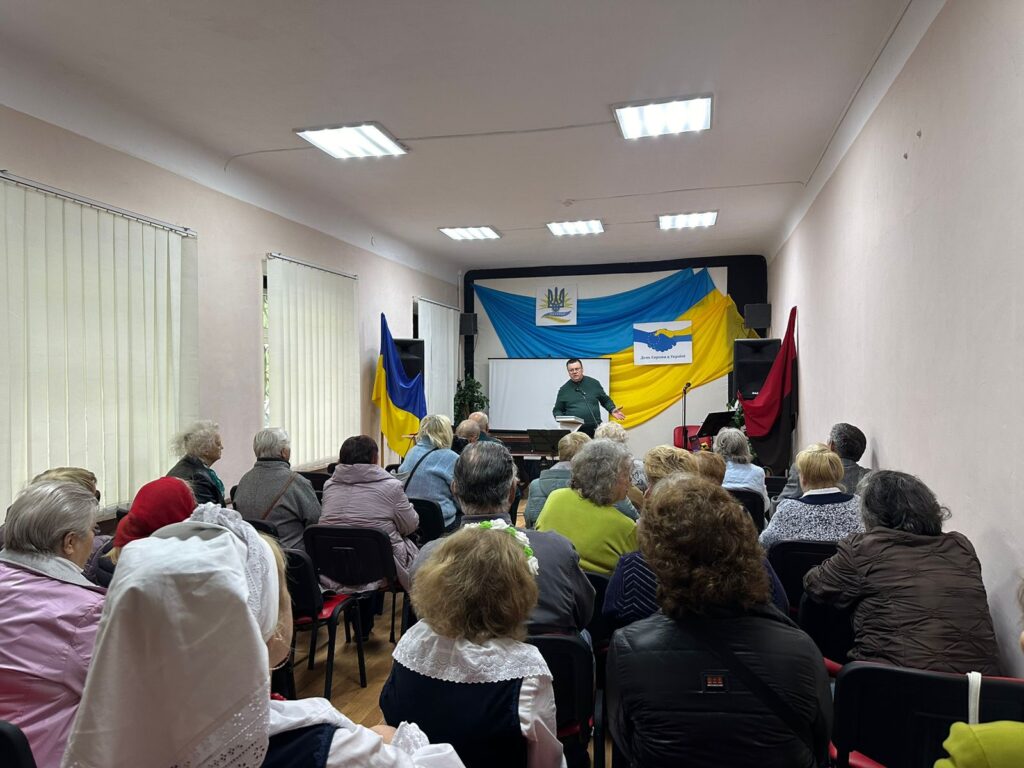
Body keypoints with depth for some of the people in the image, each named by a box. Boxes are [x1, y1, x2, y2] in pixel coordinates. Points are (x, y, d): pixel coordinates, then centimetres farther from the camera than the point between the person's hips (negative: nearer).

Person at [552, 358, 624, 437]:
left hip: (595, 430, 1)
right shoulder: (564, 390, 8)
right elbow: (557, 410, 13)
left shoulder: (594, 383, 10)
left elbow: (605, 400, 19)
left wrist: (612, 410, 1)